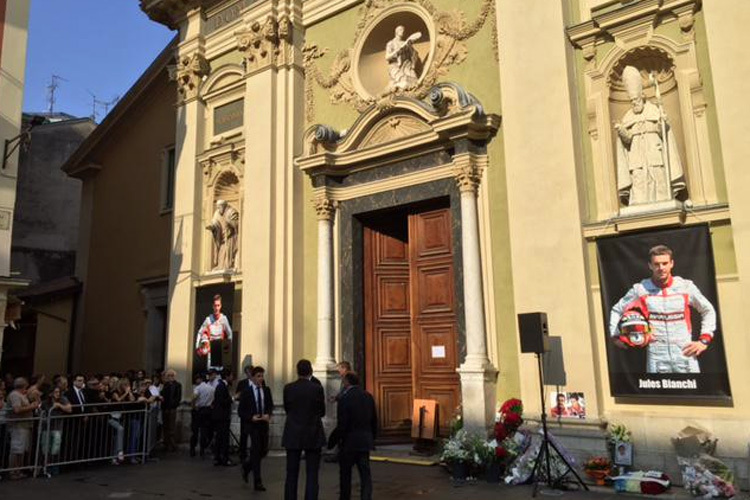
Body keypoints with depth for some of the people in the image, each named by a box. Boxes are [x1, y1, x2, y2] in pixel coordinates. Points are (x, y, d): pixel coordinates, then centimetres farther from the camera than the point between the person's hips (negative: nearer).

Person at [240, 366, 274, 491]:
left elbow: (271, 406, 10)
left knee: (264, 450, 9)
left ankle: (247, 465, 37)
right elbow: (240, 410, -3)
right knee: (256, 451, -5)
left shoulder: (267, 390, 5)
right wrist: (251, 417, -17)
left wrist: (268, 414, -10)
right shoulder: (246, 391, -5)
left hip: (264, 423, 4)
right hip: (252, 424, -4)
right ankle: (257, 482, 2)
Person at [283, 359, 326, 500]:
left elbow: (287, 409, 7)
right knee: (312, 474, 5)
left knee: (292, 474, 11)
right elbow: (322, 412, 1)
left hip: (293, 436, 2)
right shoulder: (317, 388, -9)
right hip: (313, 436, -1)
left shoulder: (288, 388, -5)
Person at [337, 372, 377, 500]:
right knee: (365, 473, 5)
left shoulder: (344, 398, -14)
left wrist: (340, 440, -4)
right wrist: (372, 437, 16)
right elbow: (374, 421, 8)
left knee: (345, 473, 13)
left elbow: (342, 423, -15)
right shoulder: (368, 396, 4)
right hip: (365, 441, 4)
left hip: (349, 441, -4)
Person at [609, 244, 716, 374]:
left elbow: (708, 310, 16)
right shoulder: (640, 289, 0)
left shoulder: (686, 287, 3)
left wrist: (704, 340, 7)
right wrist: (616, 336, 2)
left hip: (685, 354, 1)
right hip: (656, 357, -1)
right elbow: (617, 310, 12)